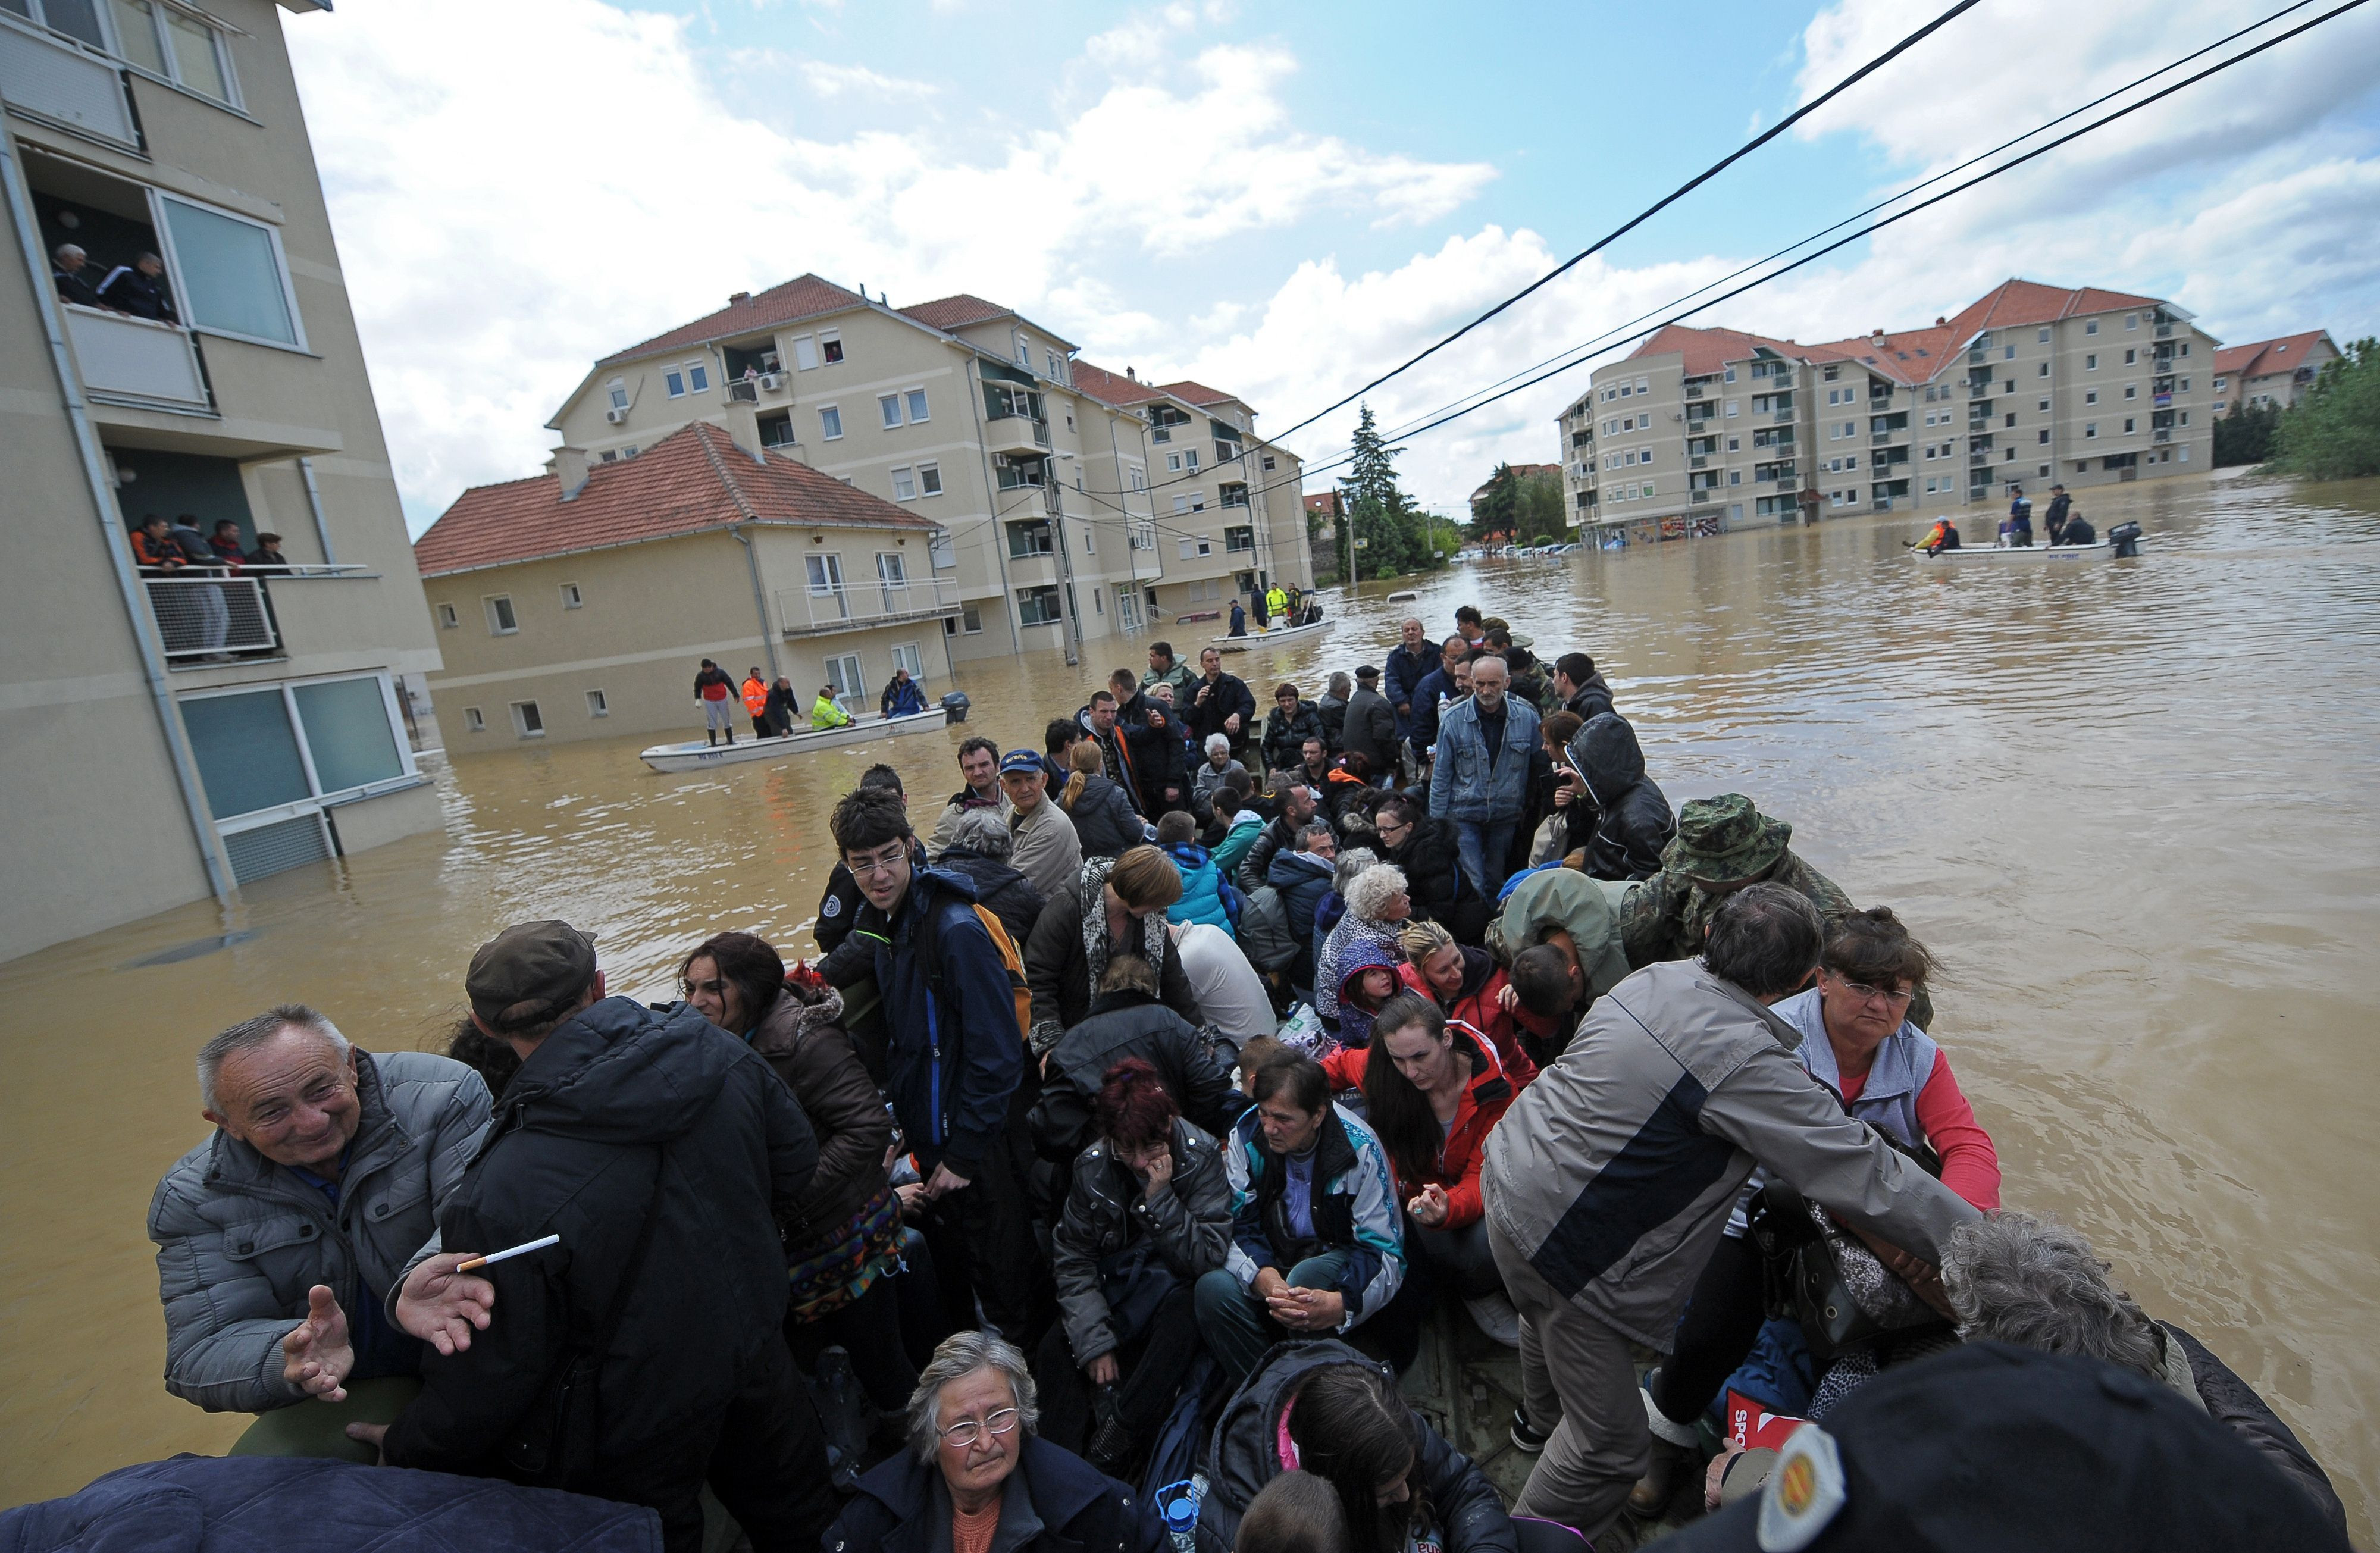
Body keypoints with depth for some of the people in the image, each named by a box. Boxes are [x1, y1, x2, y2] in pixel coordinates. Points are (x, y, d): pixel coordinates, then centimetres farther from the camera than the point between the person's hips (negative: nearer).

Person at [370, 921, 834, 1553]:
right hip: (755, 1355, 3)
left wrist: (408, 1448, 4)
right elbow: (796, 1160, -4)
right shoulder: (718, 1054, -20)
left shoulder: (500, 1200, -32)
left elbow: (487, 1375, -19)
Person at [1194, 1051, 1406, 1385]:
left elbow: (1386, 1254, -19)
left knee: (1305, 1278, -37)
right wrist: (1264, 1279, -33)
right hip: (1271, 1259, 3)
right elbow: (1235, 1225, -11)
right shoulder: (1246, 1134, -11)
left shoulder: (1360, 1150, -20)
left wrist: (1339, 1304, -39)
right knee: (1213, 1289, -27)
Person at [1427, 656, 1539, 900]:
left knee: (1496, 884, 16)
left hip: (1506, 816, 2)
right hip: (1464, 815, -2)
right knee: (1472, 886, -5)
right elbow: (1441, 776, -3)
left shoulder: (1527, 717, -3)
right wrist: (1437, 822, -3)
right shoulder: (1454, 719, -8)